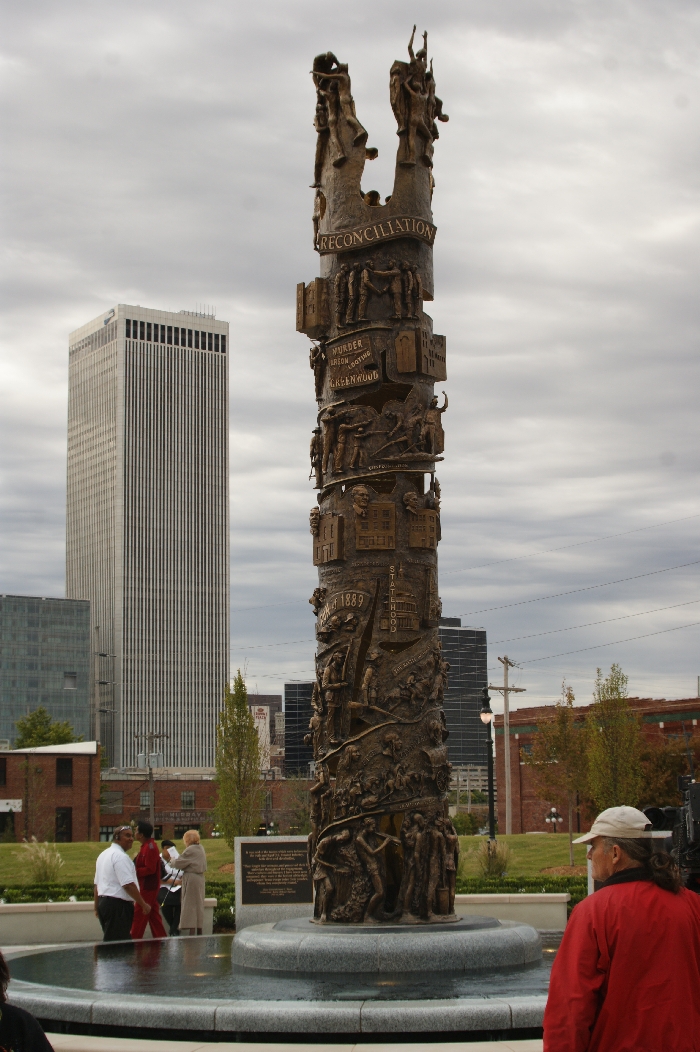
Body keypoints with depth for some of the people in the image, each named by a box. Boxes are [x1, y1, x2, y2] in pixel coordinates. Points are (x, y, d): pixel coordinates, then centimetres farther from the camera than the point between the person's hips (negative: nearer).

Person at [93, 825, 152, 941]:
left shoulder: (103, 855, 17)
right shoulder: (120, 856, -14)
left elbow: (97, 884, 21)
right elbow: (128, 885, -21)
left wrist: (97, 907, 26)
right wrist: (144, 904, -15)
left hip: (103, 903, 10)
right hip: (118, 905, -10)